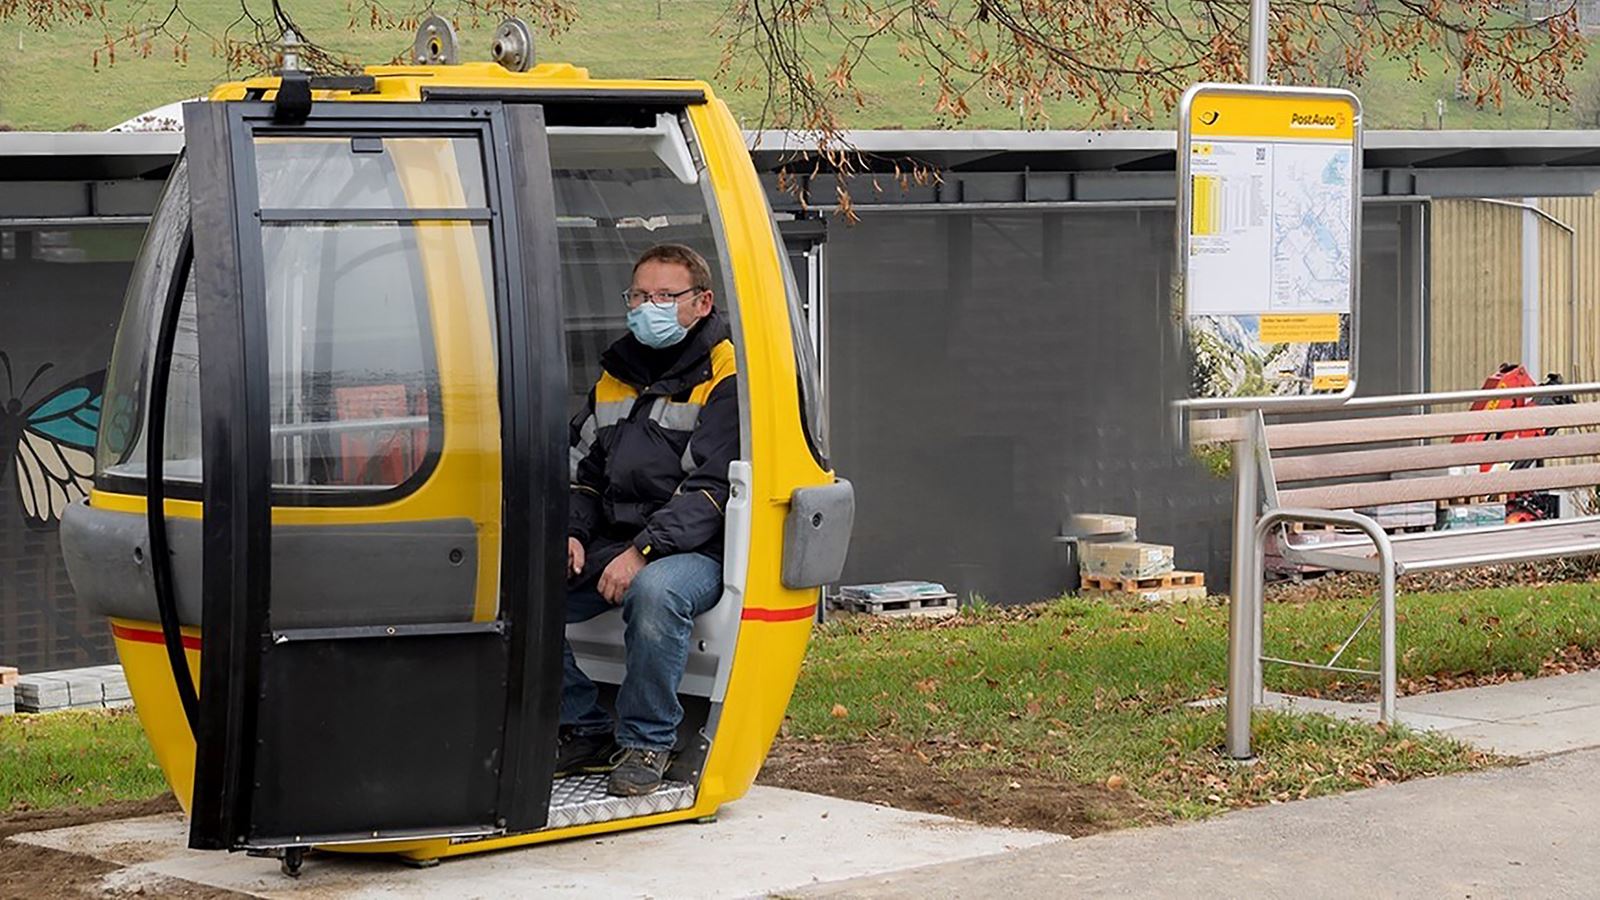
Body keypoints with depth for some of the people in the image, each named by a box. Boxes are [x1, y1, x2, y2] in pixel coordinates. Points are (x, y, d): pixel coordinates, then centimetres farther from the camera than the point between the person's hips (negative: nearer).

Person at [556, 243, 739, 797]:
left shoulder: (725, 379, -6)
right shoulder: (615, 375, 17)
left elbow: (711, 489, -16)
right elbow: (584, 471, 21)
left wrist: (643, 551, -26)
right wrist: (572, 534, 0)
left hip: (693, 551, -6)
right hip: (607, 544, 7)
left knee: (654, 592, -40)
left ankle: (647, 744, -19)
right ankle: (583, 730, -2)